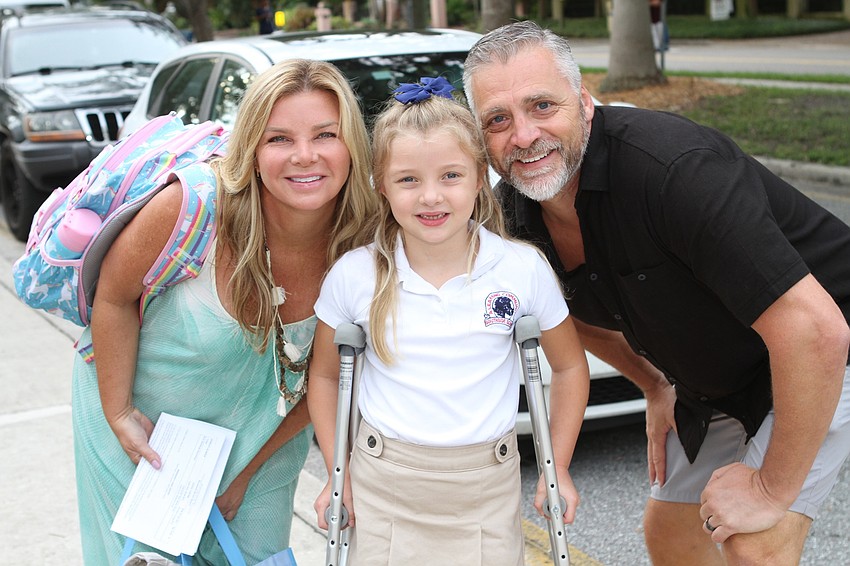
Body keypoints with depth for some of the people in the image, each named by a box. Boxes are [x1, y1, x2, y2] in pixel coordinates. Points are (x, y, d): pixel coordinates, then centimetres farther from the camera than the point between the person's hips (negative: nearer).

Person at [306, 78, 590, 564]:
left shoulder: (523, 269, -8)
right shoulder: (355, 275, -7)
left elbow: (570, 367, 6)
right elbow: (326, 376, 7)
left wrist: (559, 469, 5)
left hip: (487, 493, 0)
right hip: (382, 488, 0)